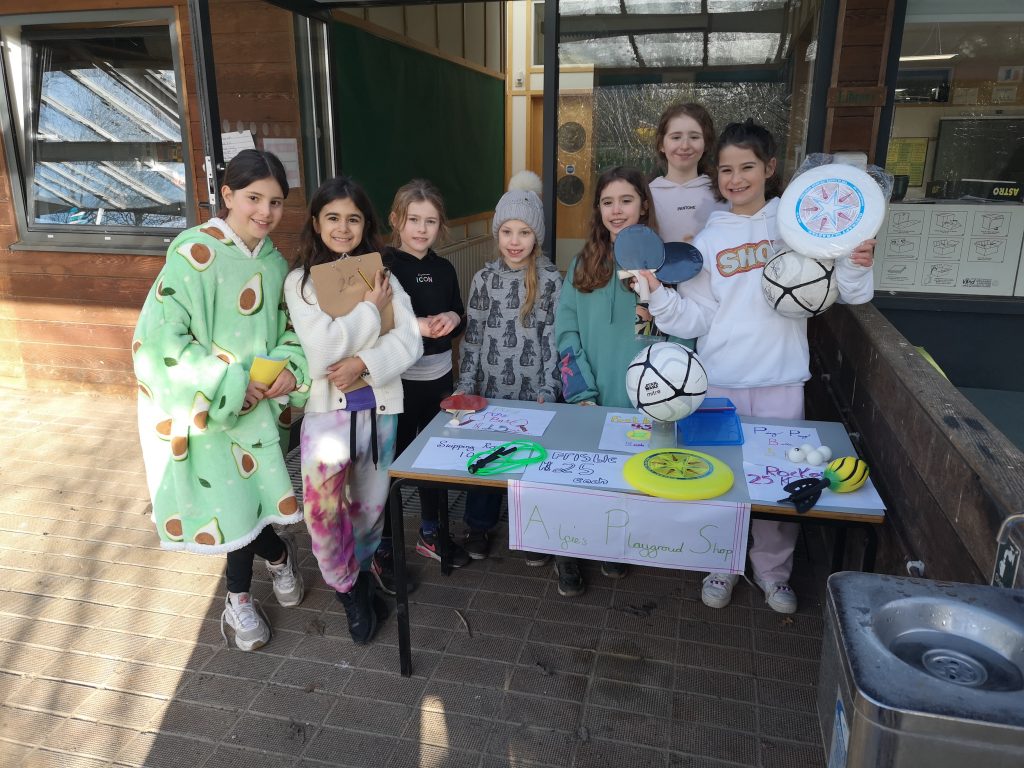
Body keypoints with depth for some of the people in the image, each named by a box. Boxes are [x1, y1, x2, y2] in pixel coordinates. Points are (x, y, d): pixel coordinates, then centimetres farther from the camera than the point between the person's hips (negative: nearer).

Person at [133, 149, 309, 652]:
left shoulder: (275, 264, 3)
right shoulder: (193, 254, -17)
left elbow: (288, 327, 12)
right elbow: (160, 337, -21)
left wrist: (290, 366, -9)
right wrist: (231, 382, -21)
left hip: (255, 406, 5)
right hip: (204, 407, -5)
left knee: (244, 495, 13)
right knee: (229, 501, 2)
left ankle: (239, 601, 35)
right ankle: (278, 553, 33)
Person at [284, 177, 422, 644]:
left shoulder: (383, 275, 5)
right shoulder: (300, 281, -1)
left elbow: (410, 343, -3)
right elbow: (324, 347, -14)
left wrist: (364, 363, -17)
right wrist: (370, 308, -9)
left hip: (379, 405, 3)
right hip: (328, 407, -2)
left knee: (370, 505, 13)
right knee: (320, 486, -22)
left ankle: (358, 574, 43)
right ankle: (350, 589, 4)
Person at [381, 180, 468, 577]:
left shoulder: (444, 269, 8)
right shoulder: (384, 266, -9)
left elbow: (460, 322, 14)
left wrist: (453, 318, -8)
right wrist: (418, 325, -30)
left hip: (439, 377, 6)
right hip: (397, 379, -6)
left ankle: (430, 534, 37)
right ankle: (382, 551, 19)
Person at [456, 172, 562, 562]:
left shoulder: (550, 279, -5)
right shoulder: (485, 278, 1)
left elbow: (553, 337, -4)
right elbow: (472, 334, 4)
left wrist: (549, 390, -8)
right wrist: (466, 383, 2)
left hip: (533, 390, -2)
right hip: (490, 386, 2)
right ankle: (479, 526, 30)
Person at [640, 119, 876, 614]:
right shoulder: (709, 239, 4)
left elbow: (847, 293, 2)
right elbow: (694, 318, -1)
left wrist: (857, 266, -18)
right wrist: (657, 292, -15)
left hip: (781, 380, 0)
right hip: (720, 382, 1)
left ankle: (773, 571, 31)